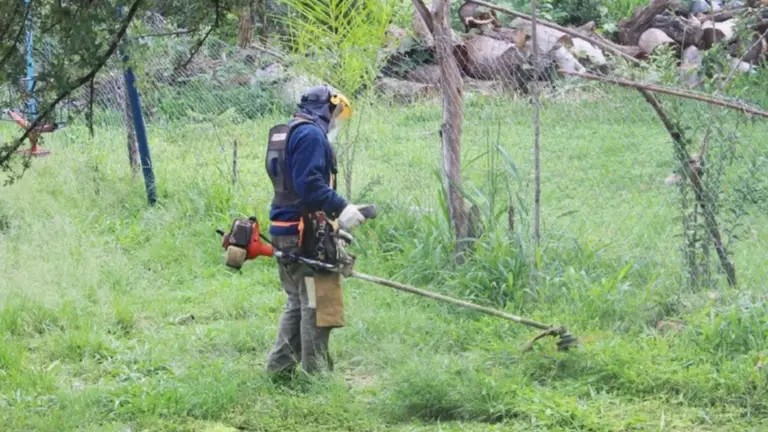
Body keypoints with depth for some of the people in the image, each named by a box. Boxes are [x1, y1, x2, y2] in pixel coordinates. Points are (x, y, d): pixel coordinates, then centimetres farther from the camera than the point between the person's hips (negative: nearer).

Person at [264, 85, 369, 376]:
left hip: (284, 230, 10)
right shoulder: (311, 135, -14)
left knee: (297, 301, 20)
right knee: (316, 305, -3)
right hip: (305, 234, -10)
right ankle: (315, 371, 1)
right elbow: (309, 184, -25)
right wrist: (340, 209, -24)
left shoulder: (284, 134, 19)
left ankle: (280, 366, 24)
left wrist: (331, 224, 21)